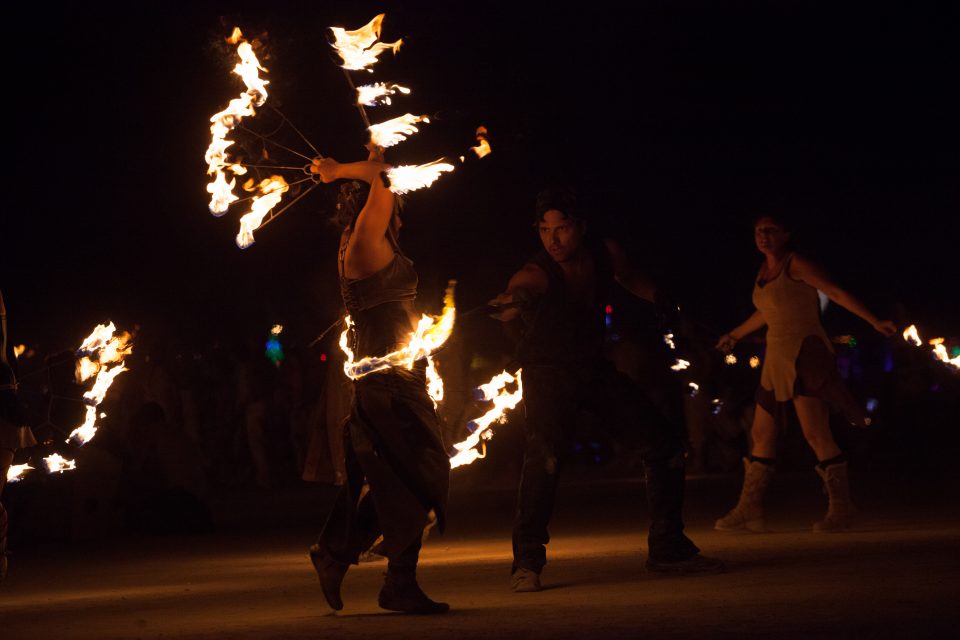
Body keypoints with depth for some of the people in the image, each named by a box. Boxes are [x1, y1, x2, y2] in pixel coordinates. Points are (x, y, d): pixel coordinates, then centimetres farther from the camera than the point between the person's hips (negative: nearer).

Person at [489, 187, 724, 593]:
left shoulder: (606, 253, -8)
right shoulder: (536, 274, -26)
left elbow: (630, 280, 16)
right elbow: (515, 295, -51)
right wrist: (509, 305, -73)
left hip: (594, 368, 6)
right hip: (548, 375, -6)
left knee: (664, 444, 5)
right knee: (544, 455, -30)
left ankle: (667, 548, 19)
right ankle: (526, 563, -24)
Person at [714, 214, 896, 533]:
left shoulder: (796, 264, -7)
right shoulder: (765, 269, 15)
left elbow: (838, 293, -11)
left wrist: (875, 322, -19)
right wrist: (735, 335, 45)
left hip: (806, 356, -8)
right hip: (777, 360, 8)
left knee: (815, 433, -16)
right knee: (761, 434, 8)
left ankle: (841, 509, -12)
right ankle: (749, 510, 14)